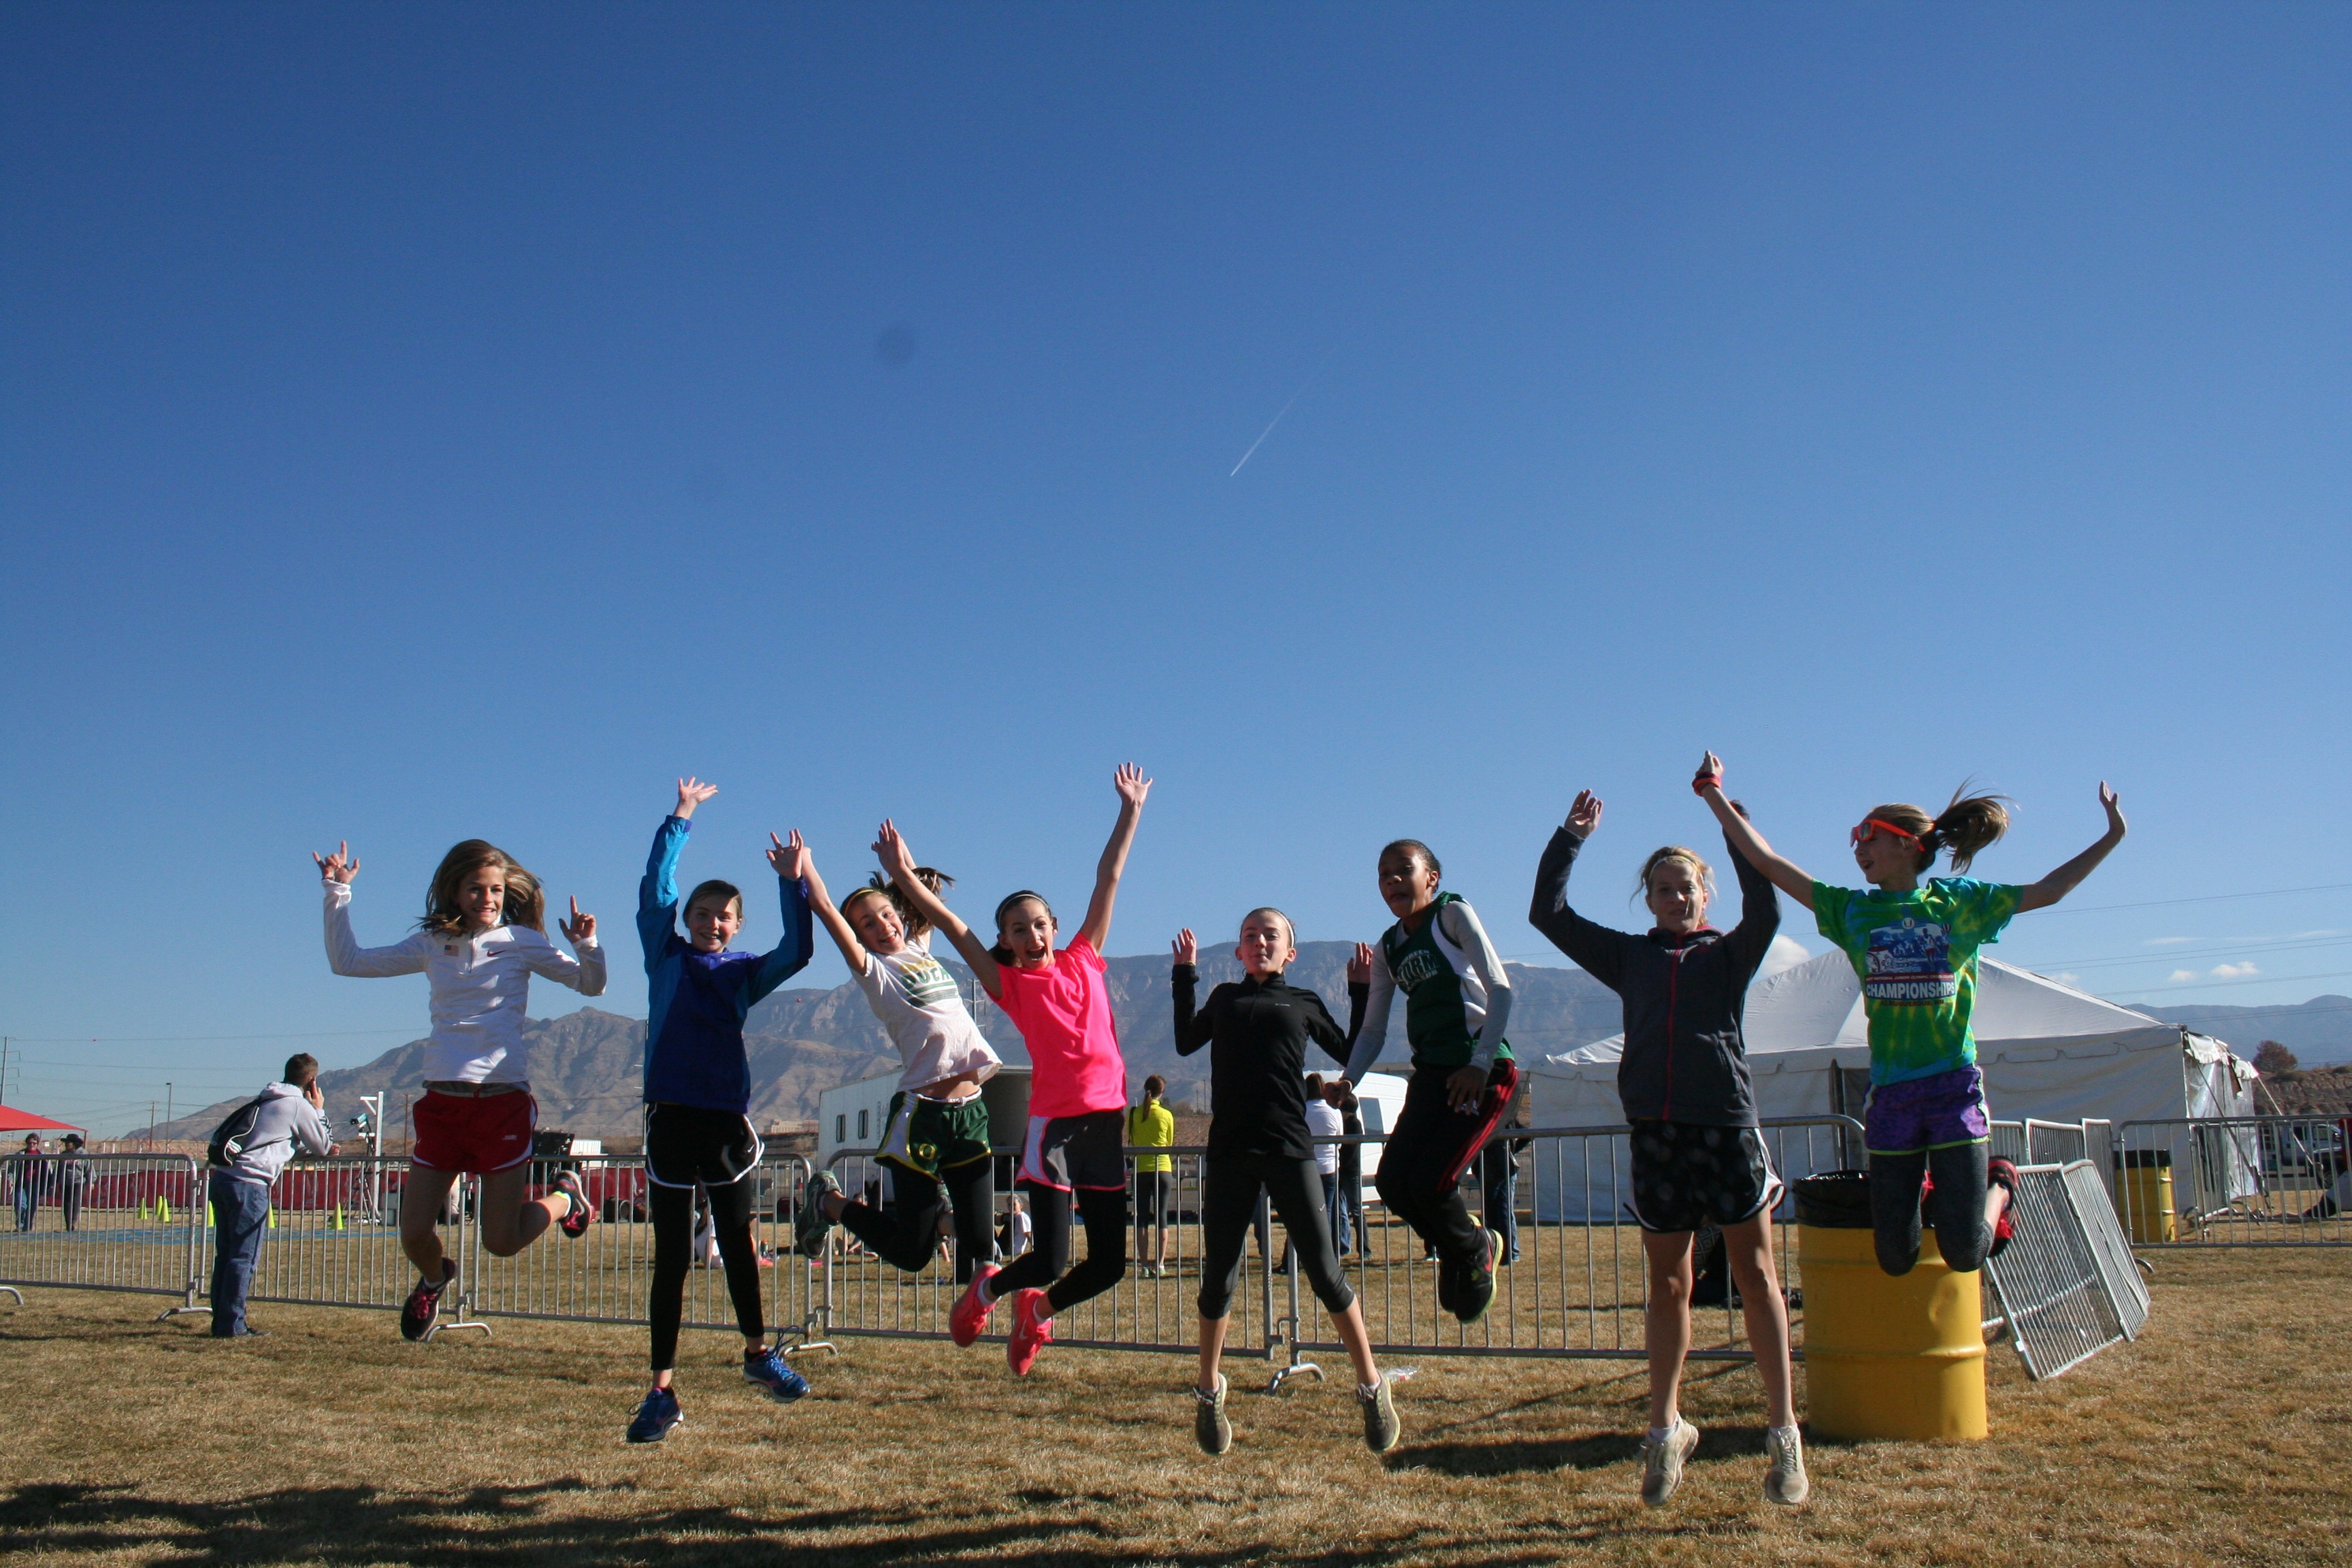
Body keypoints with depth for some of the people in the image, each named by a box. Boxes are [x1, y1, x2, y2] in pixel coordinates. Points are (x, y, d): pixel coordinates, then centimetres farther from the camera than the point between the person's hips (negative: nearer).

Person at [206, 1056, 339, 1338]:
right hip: (249, 1183, -8)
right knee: (244, 1257, -4)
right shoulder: (299, 1105, -1)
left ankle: (221, 1321, 16)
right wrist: (319, 1112, 20)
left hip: (222, 1177, 8)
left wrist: (313, 1149, 35)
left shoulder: (265, 1101, 23)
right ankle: (232, 1325, -3)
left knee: (225, 1254, 12)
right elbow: (324, 1146, 10)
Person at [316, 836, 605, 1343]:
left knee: (501, 1243, -1)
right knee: (413, 1235, 4)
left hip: (502, 1102, -3)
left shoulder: (521, 941, 2)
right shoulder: (432, 945, 11)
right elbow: (347, 961, 17)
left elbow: (591, 985, 2)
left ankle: (563, 1198, 30)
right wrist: (337, 893, 11)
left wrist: (586, 946, -18)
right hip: (441, 1102, 3)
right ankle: (434, 1280, 41)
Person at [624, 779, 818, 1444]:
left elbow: (797, 952, -7)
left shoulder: (745, 971, 9)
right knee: (672, 1258, 2)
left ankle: (758, 1352, 30)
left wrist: (794, 884, -16)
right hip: (671, 1115, -1)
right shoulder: (665, 956, 7)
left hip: (728, 1119, 1)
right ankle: (662, 1390, 6)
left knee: (737, 1244, 11)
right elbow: (655, 889, -3)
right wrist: (679, 820, -4)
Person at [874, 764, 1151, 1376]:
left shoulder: (1084, 961, 11)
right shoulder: (1008, 983, 3)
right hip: (1054, 1123, -4)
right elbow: (949, 924, -2)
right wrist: (904, 876, -7)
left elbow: (1109, 879, 14)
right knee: (1049, 1261, -6)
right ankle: (987, 1289, 27)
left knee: (1109, 1265, 6)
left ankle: (1037, 1309, 35)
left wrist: (1130, 810, 19)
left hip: (1106, 1119, 4)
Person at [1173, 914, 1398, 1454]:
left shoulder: (1304, 1003, 12)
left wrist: (1362, 991, 12)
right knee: (1218, 1278, 6)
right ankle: (1209, 1393, 25)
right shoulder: (1224, 998, 15)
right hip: (1228, 1152, 2)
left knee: (1323, 1270, -4)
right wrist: (1185, 975, 20)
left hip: (1289, 1151, -1)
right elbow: (1186, 1043, 22)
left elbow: (1352, 1054, 18)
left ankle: (1372, 1386, 10)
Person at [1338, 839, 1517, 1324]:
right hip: (1430, 1074, 6)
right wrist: (1348, 1080, -2)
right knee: (1392, 1181, -4)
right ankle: (1455, 1249, 23)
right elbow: (1373, 1029, 14)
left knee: (1429, 1182, -14)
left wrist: (1481, 1063, -19)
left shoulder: (1453, 915, -4)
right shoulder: (1387, 948, 13)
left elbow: (1499, 988, -12)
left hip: (1482, 1071, -6)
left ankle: (1476, 1250, 17)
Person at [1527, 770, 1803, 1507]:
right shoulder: (1630, 957, 15)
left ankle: (1783, 1433, 8)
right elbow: (1548, 913, 12)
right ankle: (1665, 1430, 17)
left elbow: (1765, 907, -11)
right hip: (1655, 1128, 2)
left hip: (1729, 1122, -2)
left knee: (1756, 1274, 1)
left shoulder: (1730, 954, 9)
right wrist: (1571, 837, 11)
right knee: (1668, 1283, 8)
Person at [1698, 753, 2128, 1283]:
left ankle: (1999, 1185, 26)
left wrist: (2112, 836, 7)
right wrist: (1713, 795, 6)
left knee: (1965, 1254, -4)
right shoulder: (1851, 909, 7)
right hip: (1891, 1095, 2)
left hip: (1954, 1087, -2)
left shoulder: (1960, 901, 5)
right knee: (1895, 1258, 3)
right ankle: (1914, 1189, 34)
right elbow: (1764, 859, 6)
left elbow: (2049, 890, 10)